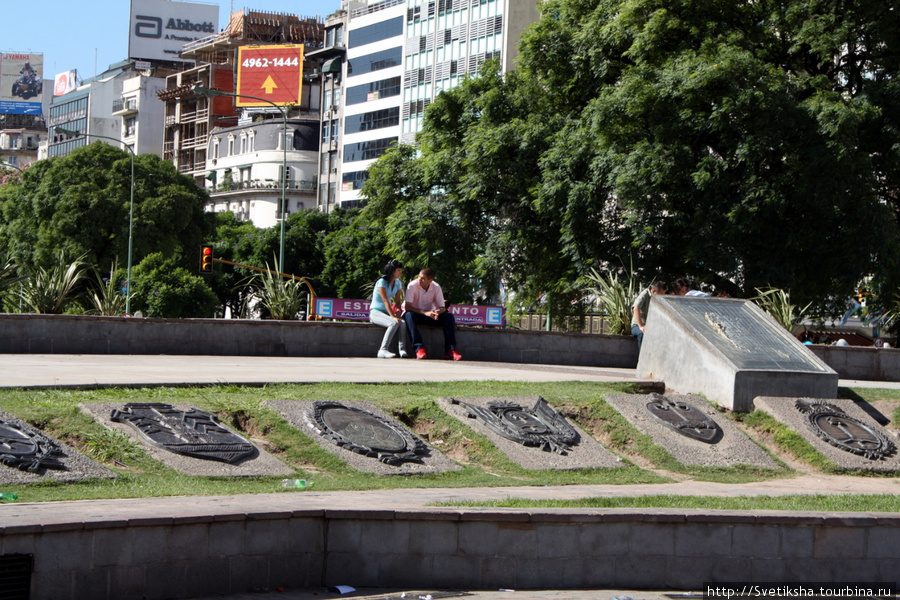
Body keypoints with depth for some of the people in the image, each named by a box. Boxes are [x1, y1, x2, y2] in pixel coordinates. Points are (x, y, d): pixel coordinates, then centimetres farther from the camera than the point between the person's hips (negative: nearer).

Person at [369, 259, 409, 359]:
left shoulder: (398, 283, 10)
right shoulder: (382, 281, -13)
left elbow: (398, 301, 9)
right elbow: (385, 301, -20)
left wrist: (398, 313, -11)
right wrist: (393, 316, -28)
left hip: (386, 312, 6)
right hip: (375, 312, -6)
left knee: (403, 323, -25)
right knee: (394, 323, -34)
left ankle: (402, 349, -32)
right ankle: (383, 350, -36)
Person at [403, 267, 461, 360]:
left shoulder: (436, 287, -9)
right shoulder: (412, 285, -18)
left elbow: (442, 308, -8)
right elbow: (407, 307, -26)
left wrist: (437, 312, -34)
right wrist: (425, 312, -39)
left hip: (429, 315, 3)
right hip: (415, 314, -3)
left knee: (449, 317, -21)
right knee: (408, 315, -38)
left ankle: (450, 350, -26)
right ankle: (419, 348, -45)